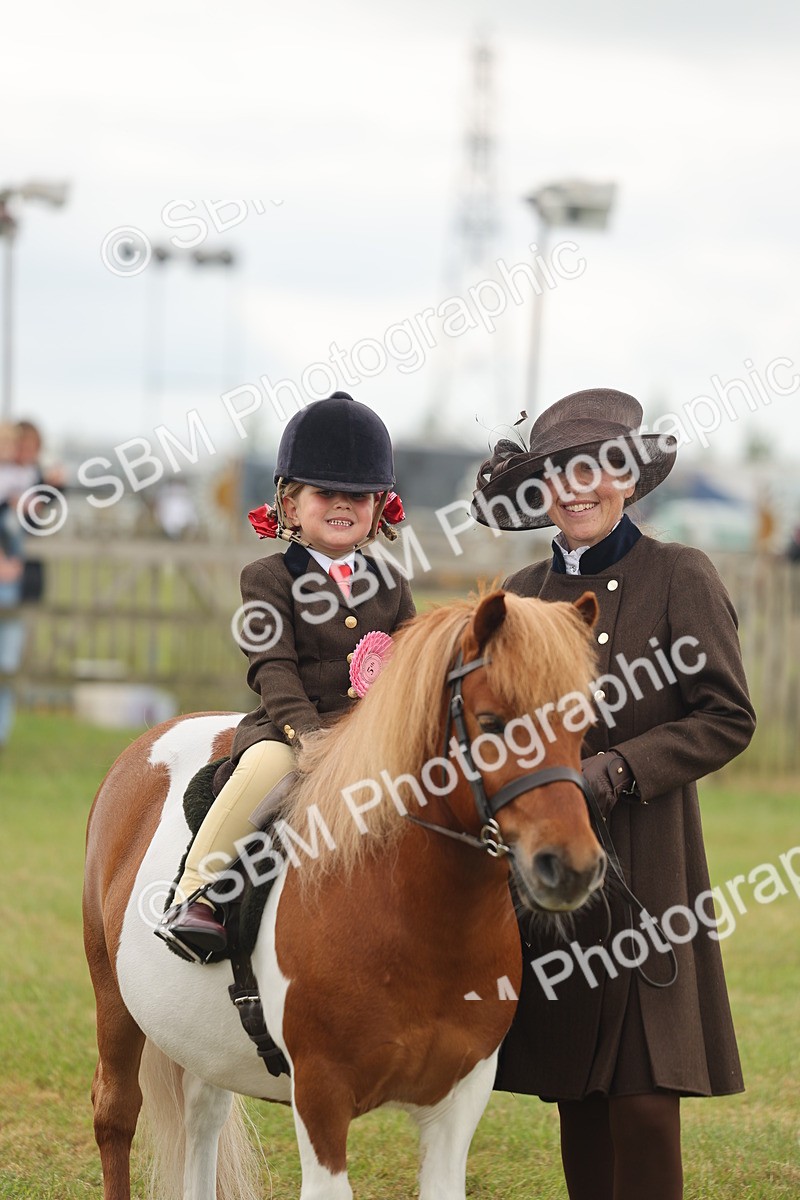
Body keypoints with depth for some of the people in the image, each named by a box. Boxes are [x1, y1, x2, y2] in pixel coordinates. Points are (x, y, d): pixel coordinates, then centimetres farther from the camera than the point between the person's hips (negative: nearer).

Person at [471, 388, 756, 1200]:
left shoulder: (678, 578, -3)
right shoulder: (523, 594, 12)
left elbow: (726, 720, -7)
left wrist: (616, 770, -16)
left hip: (641, 864, -5)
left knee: (642, 1099, -9)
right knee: (575, 1101, 8)